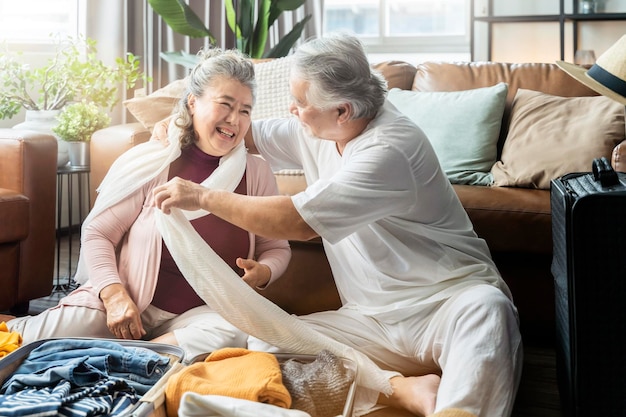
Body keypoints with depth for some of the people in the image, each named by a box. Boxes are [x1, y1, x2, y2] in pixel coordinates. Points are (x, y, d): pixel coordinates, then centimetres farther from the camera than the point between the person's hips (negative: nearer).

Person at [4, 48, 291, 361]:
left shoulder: (257, 173, 1)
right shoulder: (149, 162, -5)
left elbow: (277, 247, 11)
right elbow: (97, 232, -2)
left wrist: (263, 272, -12)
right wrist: (114, 296, -16)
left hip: (201, 312, 2)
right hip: (126, 303, -2)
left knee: (234, 335, -33)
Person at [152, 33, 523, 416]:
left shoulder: (389, 150, -22)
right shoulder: (318, 130, 6)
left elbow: (296, 222, -24)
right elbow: (249, 135, 24)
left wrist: (202, 197, -14)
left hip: (448, 302, -7)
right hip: (374, 320, 7)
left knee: (487, 308, -42)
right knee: (262, 342, -17)